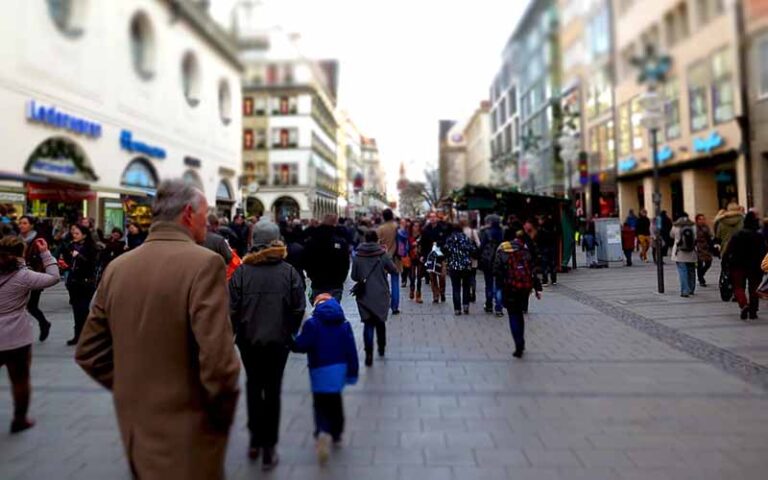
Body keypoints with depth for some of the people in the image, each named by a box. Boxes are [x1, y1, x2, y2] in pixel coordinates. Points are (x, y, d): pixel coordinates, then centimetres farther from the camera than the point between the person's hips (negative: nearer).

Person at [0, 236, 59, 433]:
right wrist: (45, 253, -5)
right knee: (20, 380, 12)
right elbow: (54, 277, -10)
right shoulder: (23, 276, -14)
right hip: (16, 339, -4)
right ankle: (19, 420, 25)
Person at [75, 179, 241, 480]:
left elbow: (87, 352, 8)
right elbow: (218, 360, -25)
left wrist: (132, 391, 14)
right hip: (187, 432, -6)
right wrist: (223, 415, -9)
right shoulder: (204, 263, -19)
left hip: (134, 426, 6)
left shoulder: (117, 267, 1)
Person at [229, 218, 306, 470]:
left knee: (253, 385, 22)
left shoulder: (241, 271, -13)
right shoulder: (289, 272, -11)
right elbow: (298, 309, -7)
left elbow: (233, 309, -10)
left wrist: (236, 332, 7)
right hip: (278, 340, 0)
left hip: (249, 340, 1)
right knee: (273, 390, 12)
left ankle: (256, 440, 25)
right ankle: (269, 449, 18)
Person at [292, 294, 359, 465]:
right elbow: (351, 350, 2)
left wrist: (292, 342, 6)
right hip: (339, 369, 4)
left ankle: (323, 433, -20)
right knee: (335, 402, 21)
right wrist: (352, 372, 9)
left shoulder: (312, 324, -9)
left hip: (321, 371, -4)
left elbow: (300, 346, -16)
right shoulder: (344, 324, 2)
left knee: (321, 404, 4)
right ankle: (337, 435, 34)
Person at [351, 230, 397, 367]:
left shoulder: (358, 256, -4)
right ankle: (381, 348, 32)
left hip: (364, 295, 0)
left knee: (368, 324, 3)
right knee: (380, 321, 19)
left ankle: (369, 354, -8)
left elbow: (354, 276, 0)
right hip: (381, 294, 0)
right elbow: (393, 269, -1)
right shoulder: (382, 254, -8)